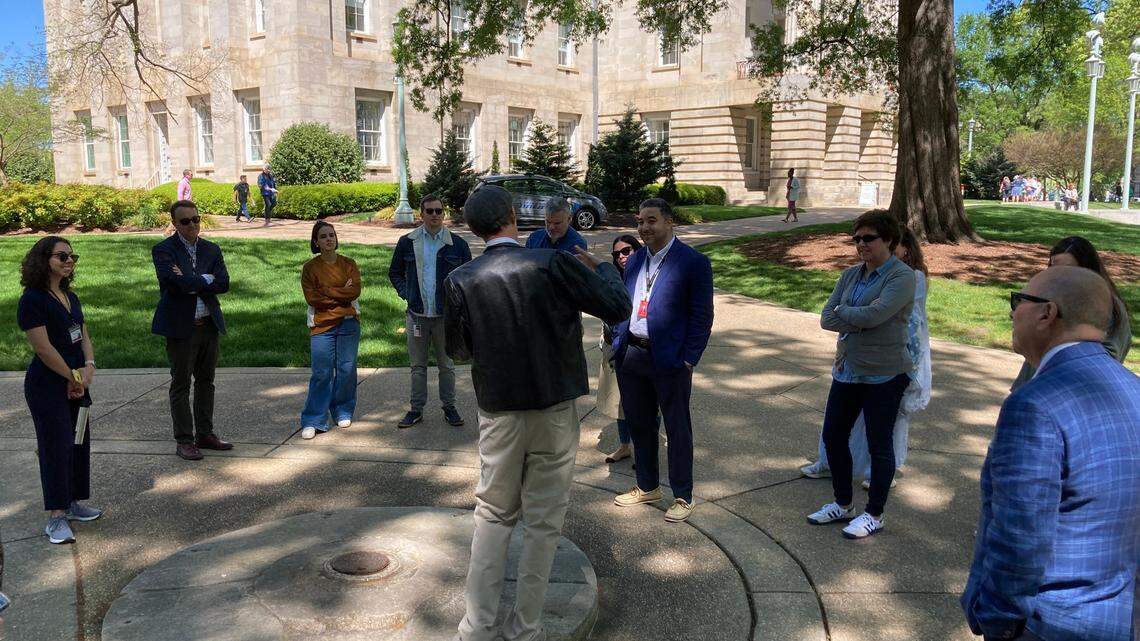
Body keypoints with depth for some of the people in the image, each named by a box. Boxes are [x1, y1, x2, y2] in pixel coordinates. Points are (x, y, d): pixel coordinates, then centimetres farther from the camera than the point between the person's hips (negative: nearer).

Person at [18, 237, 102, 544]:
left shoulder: (70, 297, 12)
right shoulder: (32, 300, -14)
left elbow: (84, 336, 10)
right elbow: (43, 348, -18)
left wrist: (89, 366, -7)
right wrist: (73, 377, -11)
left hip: (75, 383, 8)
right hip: (47, 385, -8)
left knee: (79, 442, 12)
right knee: (56, 445, -6)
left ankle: (73, 503, 26)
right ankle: (56, 518, 1)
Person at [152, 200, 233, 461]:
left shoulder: (212, 249, 8)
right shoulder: (163, 250, -6)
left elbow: (224, 283, -5)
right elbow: (175, 283, -21)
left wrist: (190, 283, -14)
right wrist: (206, 279, -11)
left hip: (209, 324, 5)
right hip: (181, 327, -5)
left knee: (206, 381, 14)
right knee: (181, 384, 3)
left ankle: (205, 434, 25)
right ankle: (184, 441, 11)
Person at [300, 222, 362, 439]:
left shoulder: (348, 264, 6)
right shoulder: (310, 267, 2)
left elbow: (356, 290, -8)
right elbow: (311, 297, -9)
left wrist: (327, 292, -11)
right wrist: (342, 294, -9)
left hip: (348, 323, 2)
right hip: (321, 325, -2)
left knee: (347, 370, 5)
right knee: (321, 373, -5)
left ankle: (343, 413, 22)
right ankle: (313, 421, 2)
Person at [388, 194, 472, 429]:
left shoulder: (457, 243, -1)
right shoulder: (407, 242, 2)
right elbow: (394, 273, 14)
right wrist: (405, 293, 1)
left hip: (446, 315, -1)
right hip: (416, 315, 1)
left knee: (447, 365, 9)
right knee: (418, 365, 10)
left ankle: (449, 407, 22)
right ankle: (416, 409, 20)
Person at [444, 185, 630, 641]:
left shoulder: (461, 280, -7)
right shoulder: (553, 264, -13)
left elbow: (457, 351, 3)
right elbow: (617, 308, -8)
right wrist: (601, 267, 10)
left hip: (499, 414, 2)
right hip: (555, 411, -1)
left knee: (494, 514, 17)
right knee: (543, 521, 11)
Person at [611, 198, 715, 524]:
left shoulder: (693, 262, -10)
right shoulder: (634, 260, 10)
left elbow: (702, 316, -10)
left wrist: (688, 359, -14)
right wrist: (618, 343, 7)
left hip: (669, 359, -6)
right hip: (631, 356, 6)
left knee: (677, 429, 7)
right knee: (639, 425, 17)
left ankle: (683, 496, 21)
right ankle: (647, 486, 35)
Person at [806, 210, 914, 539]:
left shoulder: (902, 276, -12)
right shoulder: (851, 274, 7)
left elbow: (873, 314, -25)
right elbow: (826, 319, 0)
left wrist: (842, 311, -8)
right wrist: (860, 321, -15)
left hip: (883, 375, -7)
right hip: (847, 370, 7)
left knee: (879, 445, 5)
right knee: (833, 436, 13)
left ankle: (874, 515, 22)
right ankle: (842, 504, 31)